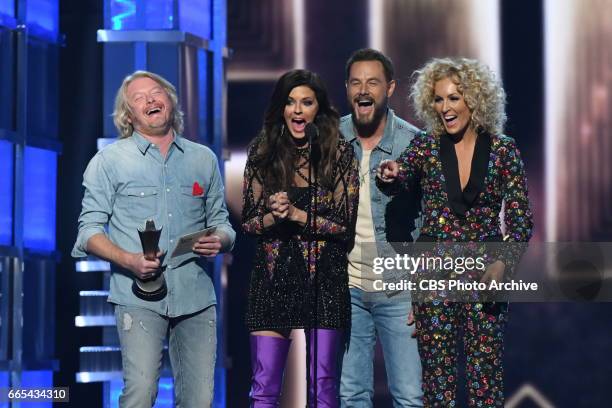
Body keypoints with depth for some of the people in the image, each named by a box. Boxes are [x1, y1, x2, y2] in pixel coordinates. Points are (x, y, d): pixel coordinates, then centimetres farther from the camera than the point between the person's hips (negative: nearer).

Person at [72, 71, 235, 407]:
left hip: (195, 295, 3)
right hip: (139, 296, -3)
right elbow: (89, 229, 2)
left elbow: (220, 222, 22)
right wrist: (129, 260, -16)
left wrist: (219, 241, -3)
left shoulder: (204, 159, 17)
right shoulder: (109, 161, 6)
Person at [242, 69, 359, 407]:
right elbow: (247, 221, 5)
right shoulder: (262, 152, 4)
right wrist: (272, 216, -15)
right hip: (273, 277, 2)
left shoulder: (339, 153, -1)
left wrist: (296, 214, -15)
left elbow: (345, 225, -4)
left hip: (324, 278, -1)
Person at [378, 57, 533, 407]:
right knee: (437, 371, 4)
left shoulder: (503, 150, 0)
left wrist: (502, 264, -17)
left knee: (486, 373, 0)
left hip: (485, 272, -1)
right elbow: (403, 174, -16)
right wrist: (392, 173, -39)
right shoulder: (426, 146, 4)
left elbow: (521, 220, -1)